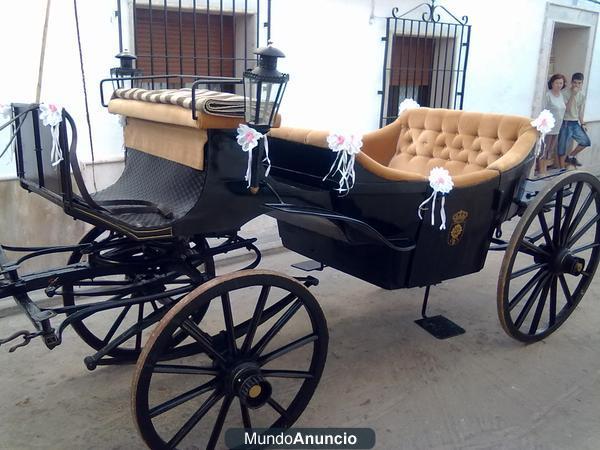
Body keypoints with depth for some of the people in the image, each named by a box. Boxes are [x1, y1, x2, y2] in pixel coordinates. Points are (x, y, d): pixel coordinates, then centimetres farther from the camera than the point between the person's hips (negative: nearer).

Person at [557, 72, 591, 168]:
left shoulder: (582, 95, 7)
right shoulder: (566, 93, -12)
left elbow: (580, 110, 15)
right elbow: (567, 108, -21)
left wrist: (582, 123, 10)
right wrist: (573, 94, -24)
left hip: (575, 123, 7)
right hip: (566, 123, -6)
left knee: (586, 141, 7)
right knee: (563, 148, -2)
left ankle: (570, 156, 23)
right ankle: (562, 170, 6)